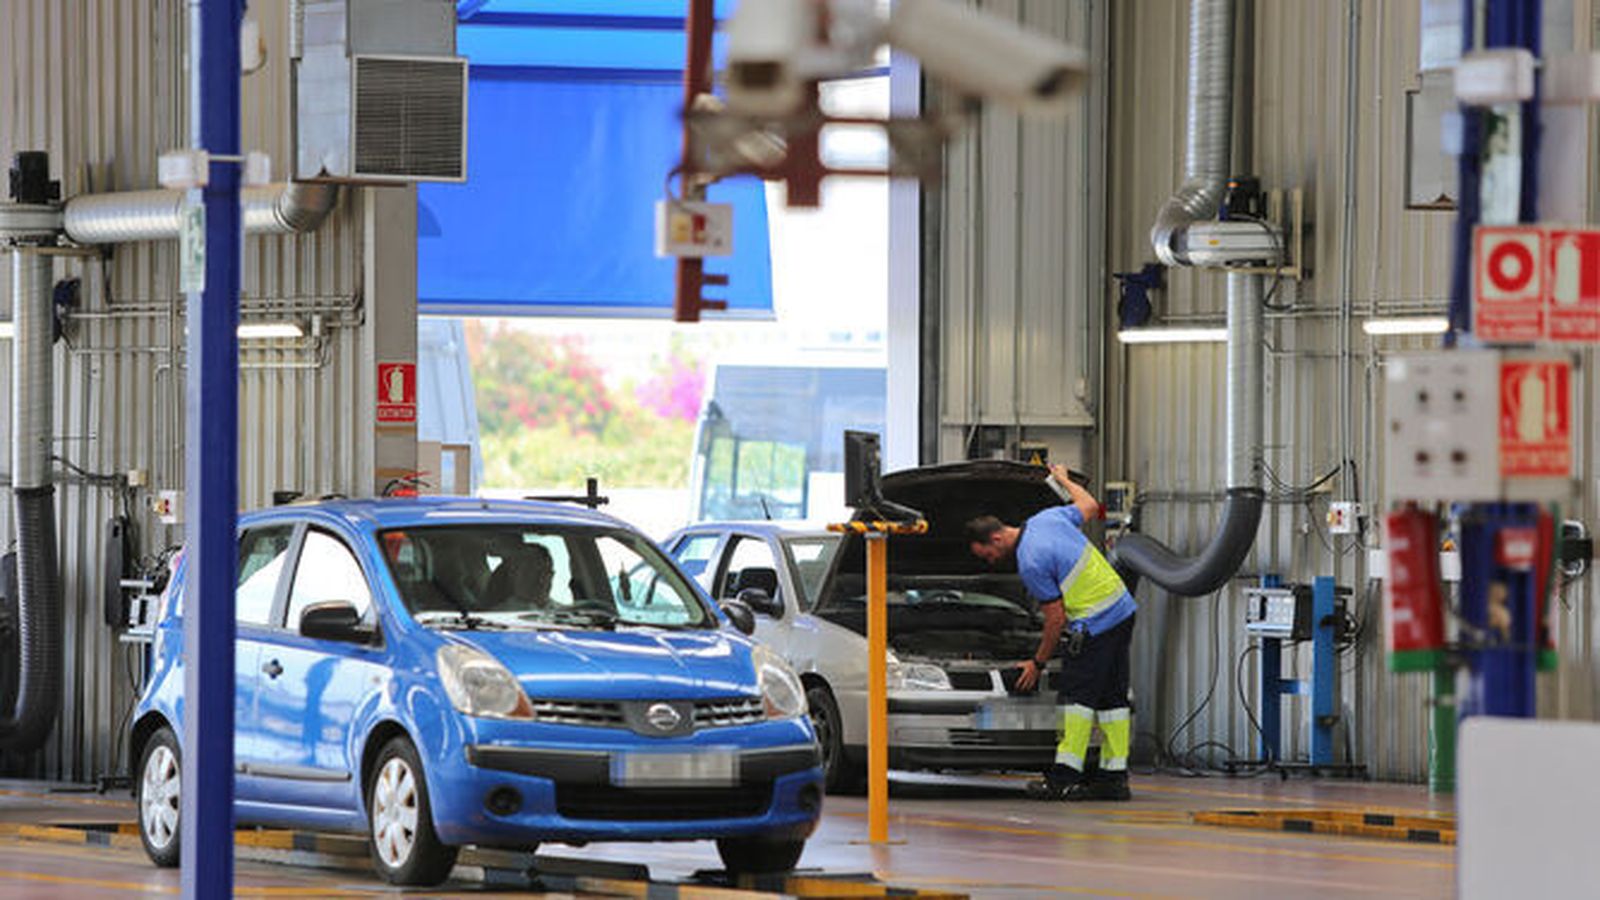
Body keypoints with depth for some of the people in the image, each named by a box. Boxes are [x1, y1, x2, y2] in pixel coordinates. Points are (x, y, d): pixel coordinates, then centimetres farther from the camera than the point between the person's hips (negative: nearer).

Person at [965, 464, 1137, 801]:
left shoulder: (1030, 564, -18)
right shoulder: (1049, 518, 5)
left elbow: (1056, 618, -13)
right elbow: (1090, 507, 22)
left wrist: (1038, 663, -1)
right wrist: (1064, 480, 40)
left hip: (1094, 626, -9)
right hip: (1123, 610, 9)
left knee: (1078, 696, -7)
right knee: (1112, 698, 9)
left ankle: (1065, 774, -10)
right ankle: (1114, 775, 10)